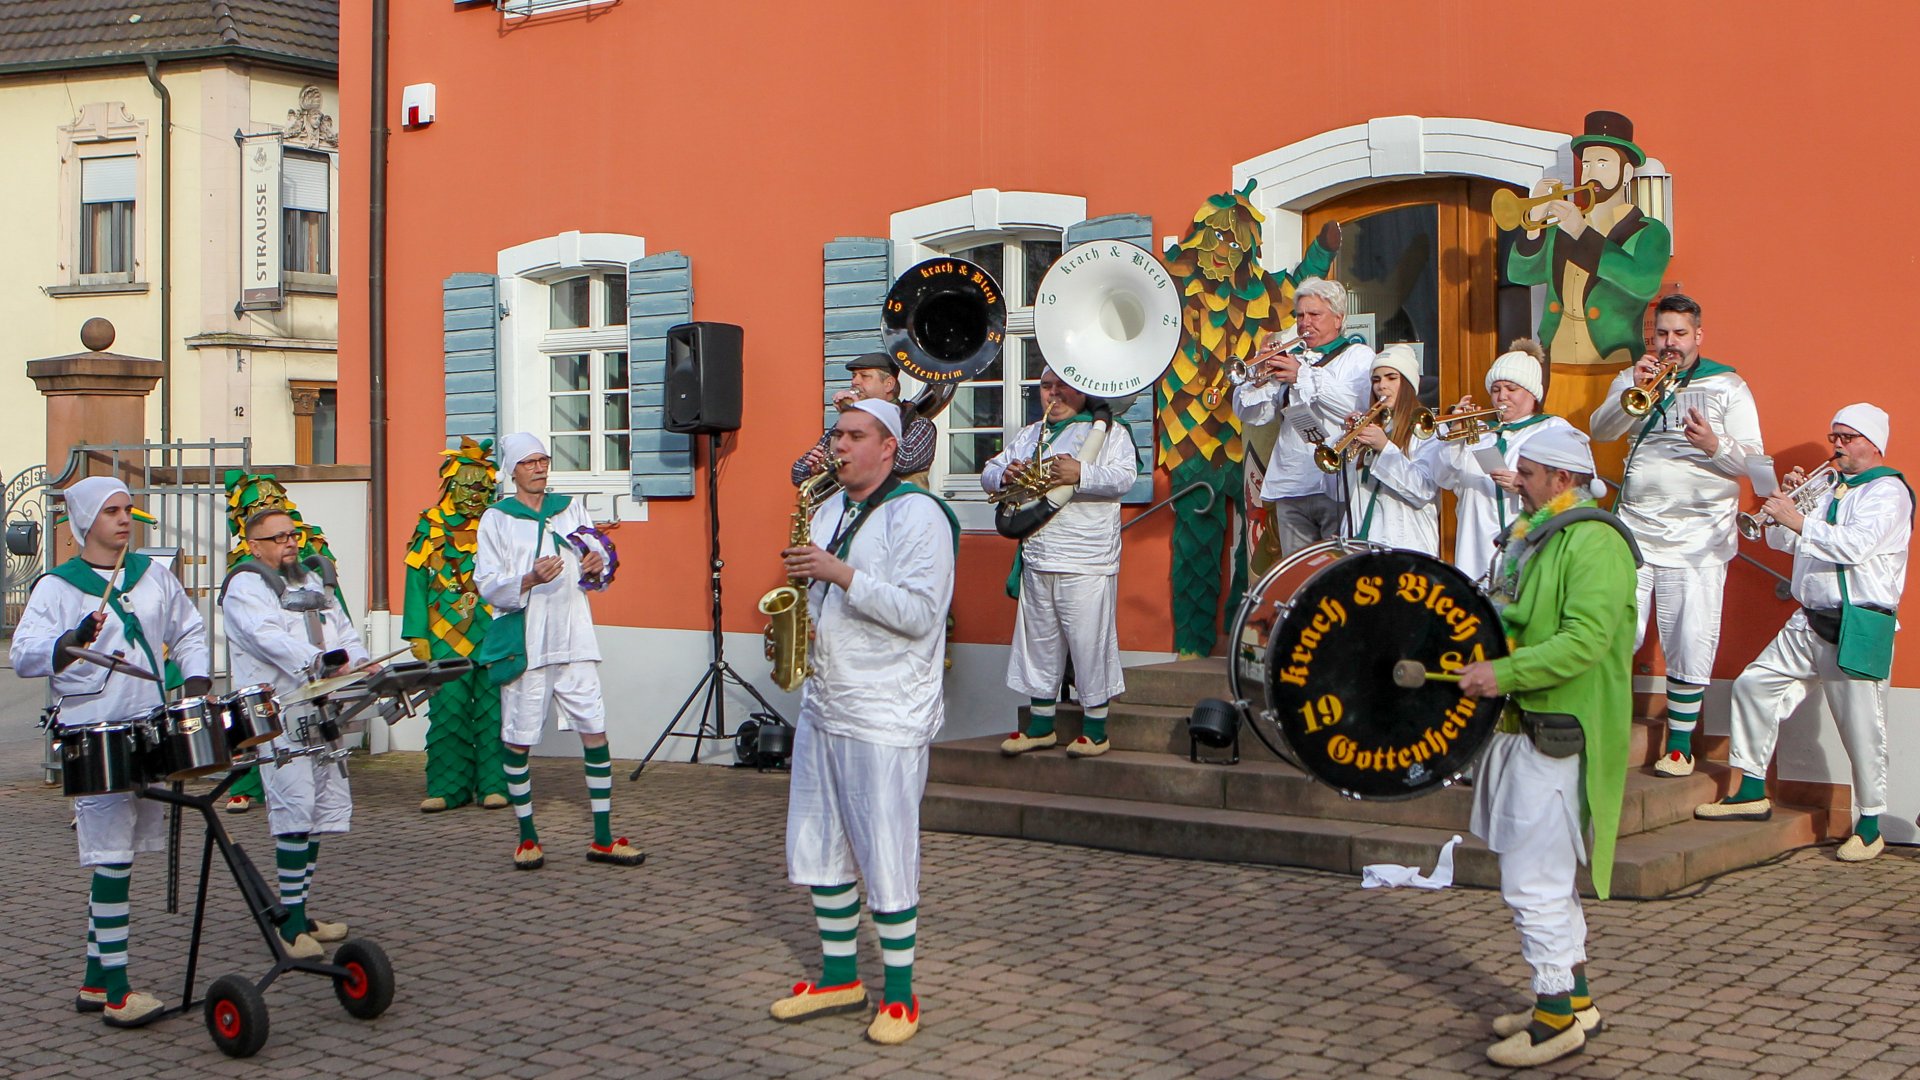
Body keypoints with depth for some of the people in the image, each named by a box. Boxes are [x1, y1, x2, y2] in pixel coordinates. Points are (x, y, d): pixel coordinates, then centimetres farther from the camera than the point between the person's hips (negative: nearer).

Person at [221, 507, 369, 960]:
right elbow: (269, 637, -20)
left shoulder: (314, 580, 22)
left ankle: (300, 913, 19)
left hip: (321, 714, 8)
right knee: (294, 810, -14)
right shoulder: (245, 586, -3)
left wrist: (357, 660, -8)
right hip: (278, 715, -8)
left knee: (325, 810, 10)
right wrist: (321, 662, -33)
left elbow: (344, 630, 15)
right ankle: (292, 922, -11)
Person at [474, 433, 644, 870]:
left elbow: (597, 568, 17)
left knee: (595, 732, -3)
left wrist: (597, 567, -6)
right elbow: (487, 585, -4)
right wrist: (531, 579, -20)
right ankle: (528, 838, 15)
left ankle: (603, 839, 4)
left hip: (573, 641, 3)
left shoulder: (570, 510, 14)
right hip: (523, 645, -3)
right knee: (517, 741, 1)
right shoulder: (496, 519, 4)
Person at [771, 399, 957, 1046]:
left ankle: (899, 993, 9)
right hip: (822, 706, 8)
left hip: (885, 717, -8)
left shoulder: (917, 515, -10)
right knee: (819, 848, 13)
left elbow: (919, 613, -19)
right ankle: (840, 976, 26)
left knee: (888, 858, -2)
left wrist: (842, 574, -23)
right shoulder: (828, 512, 15)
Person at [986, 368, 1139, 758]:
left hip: (1087, 565, -6)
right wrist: (1005, 475, -8)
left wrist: (1081, 474, -31)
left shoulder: (1108, 432, 0)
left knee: (1090, 644, -4)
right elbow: (988, 473, 17)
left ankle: (1095, 730, 7)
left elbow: (1125, 477, -15)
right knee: (1038, 644, 12)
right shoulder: (1030, 435, 19)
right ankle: (1040, 726, 23)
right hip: (1036, 562, 6)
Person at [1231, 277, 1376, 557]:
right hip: (1291, 489, 4)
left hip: (1338, 489, -4)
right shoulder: (1289, 359, 21)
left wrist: (1303, 376, -15)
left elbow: (1358, 405, -13)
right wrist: (1262, 374, -4)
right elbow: (1250, 413, 14)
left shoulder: (1359, 356, 8)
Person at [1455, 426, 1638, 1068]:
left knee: (1532, 882, -7)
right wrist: (1479, 661, 13)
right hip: (1525, 726, 10)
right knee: (1547, 876, 18)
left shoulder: (1593, 541, -15)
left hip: (1556, 737, -10)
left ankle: (1557, 1020, 3)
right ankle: (1573, 998, 29)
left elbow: (1585, 640, -26)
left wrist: (1505, 673, -25)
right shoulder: (1531, 536, 16)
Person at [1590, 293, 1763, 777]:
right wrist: (1635, 392, -18)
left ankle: (1680, 742, 8)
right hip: (1634, 530, 2)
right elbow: (1600, 430, -3)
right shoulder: (1633, 378, 12)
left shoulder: (1728, 387, 5)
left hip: (1698, 540, -2)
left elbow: (1754, 462, -1)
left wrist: (1715, 444, -21)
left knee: (1690, 645, -3)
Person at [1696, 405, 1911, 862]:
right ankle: (1752, 794, 12)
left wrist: (1801, 522, -22)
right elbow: (1781, 541, 19)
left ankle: (1870, 827, 8)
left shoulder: (1888, 491, -5)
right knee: (1754, 685, 4)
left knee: (1862, 728, -4)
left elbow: (1857, 545, -22)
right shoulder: (1828, 491, 19)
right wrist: (1786, 503, 2)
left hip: (1859, 630, -8)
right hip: (1810, 622, 8)